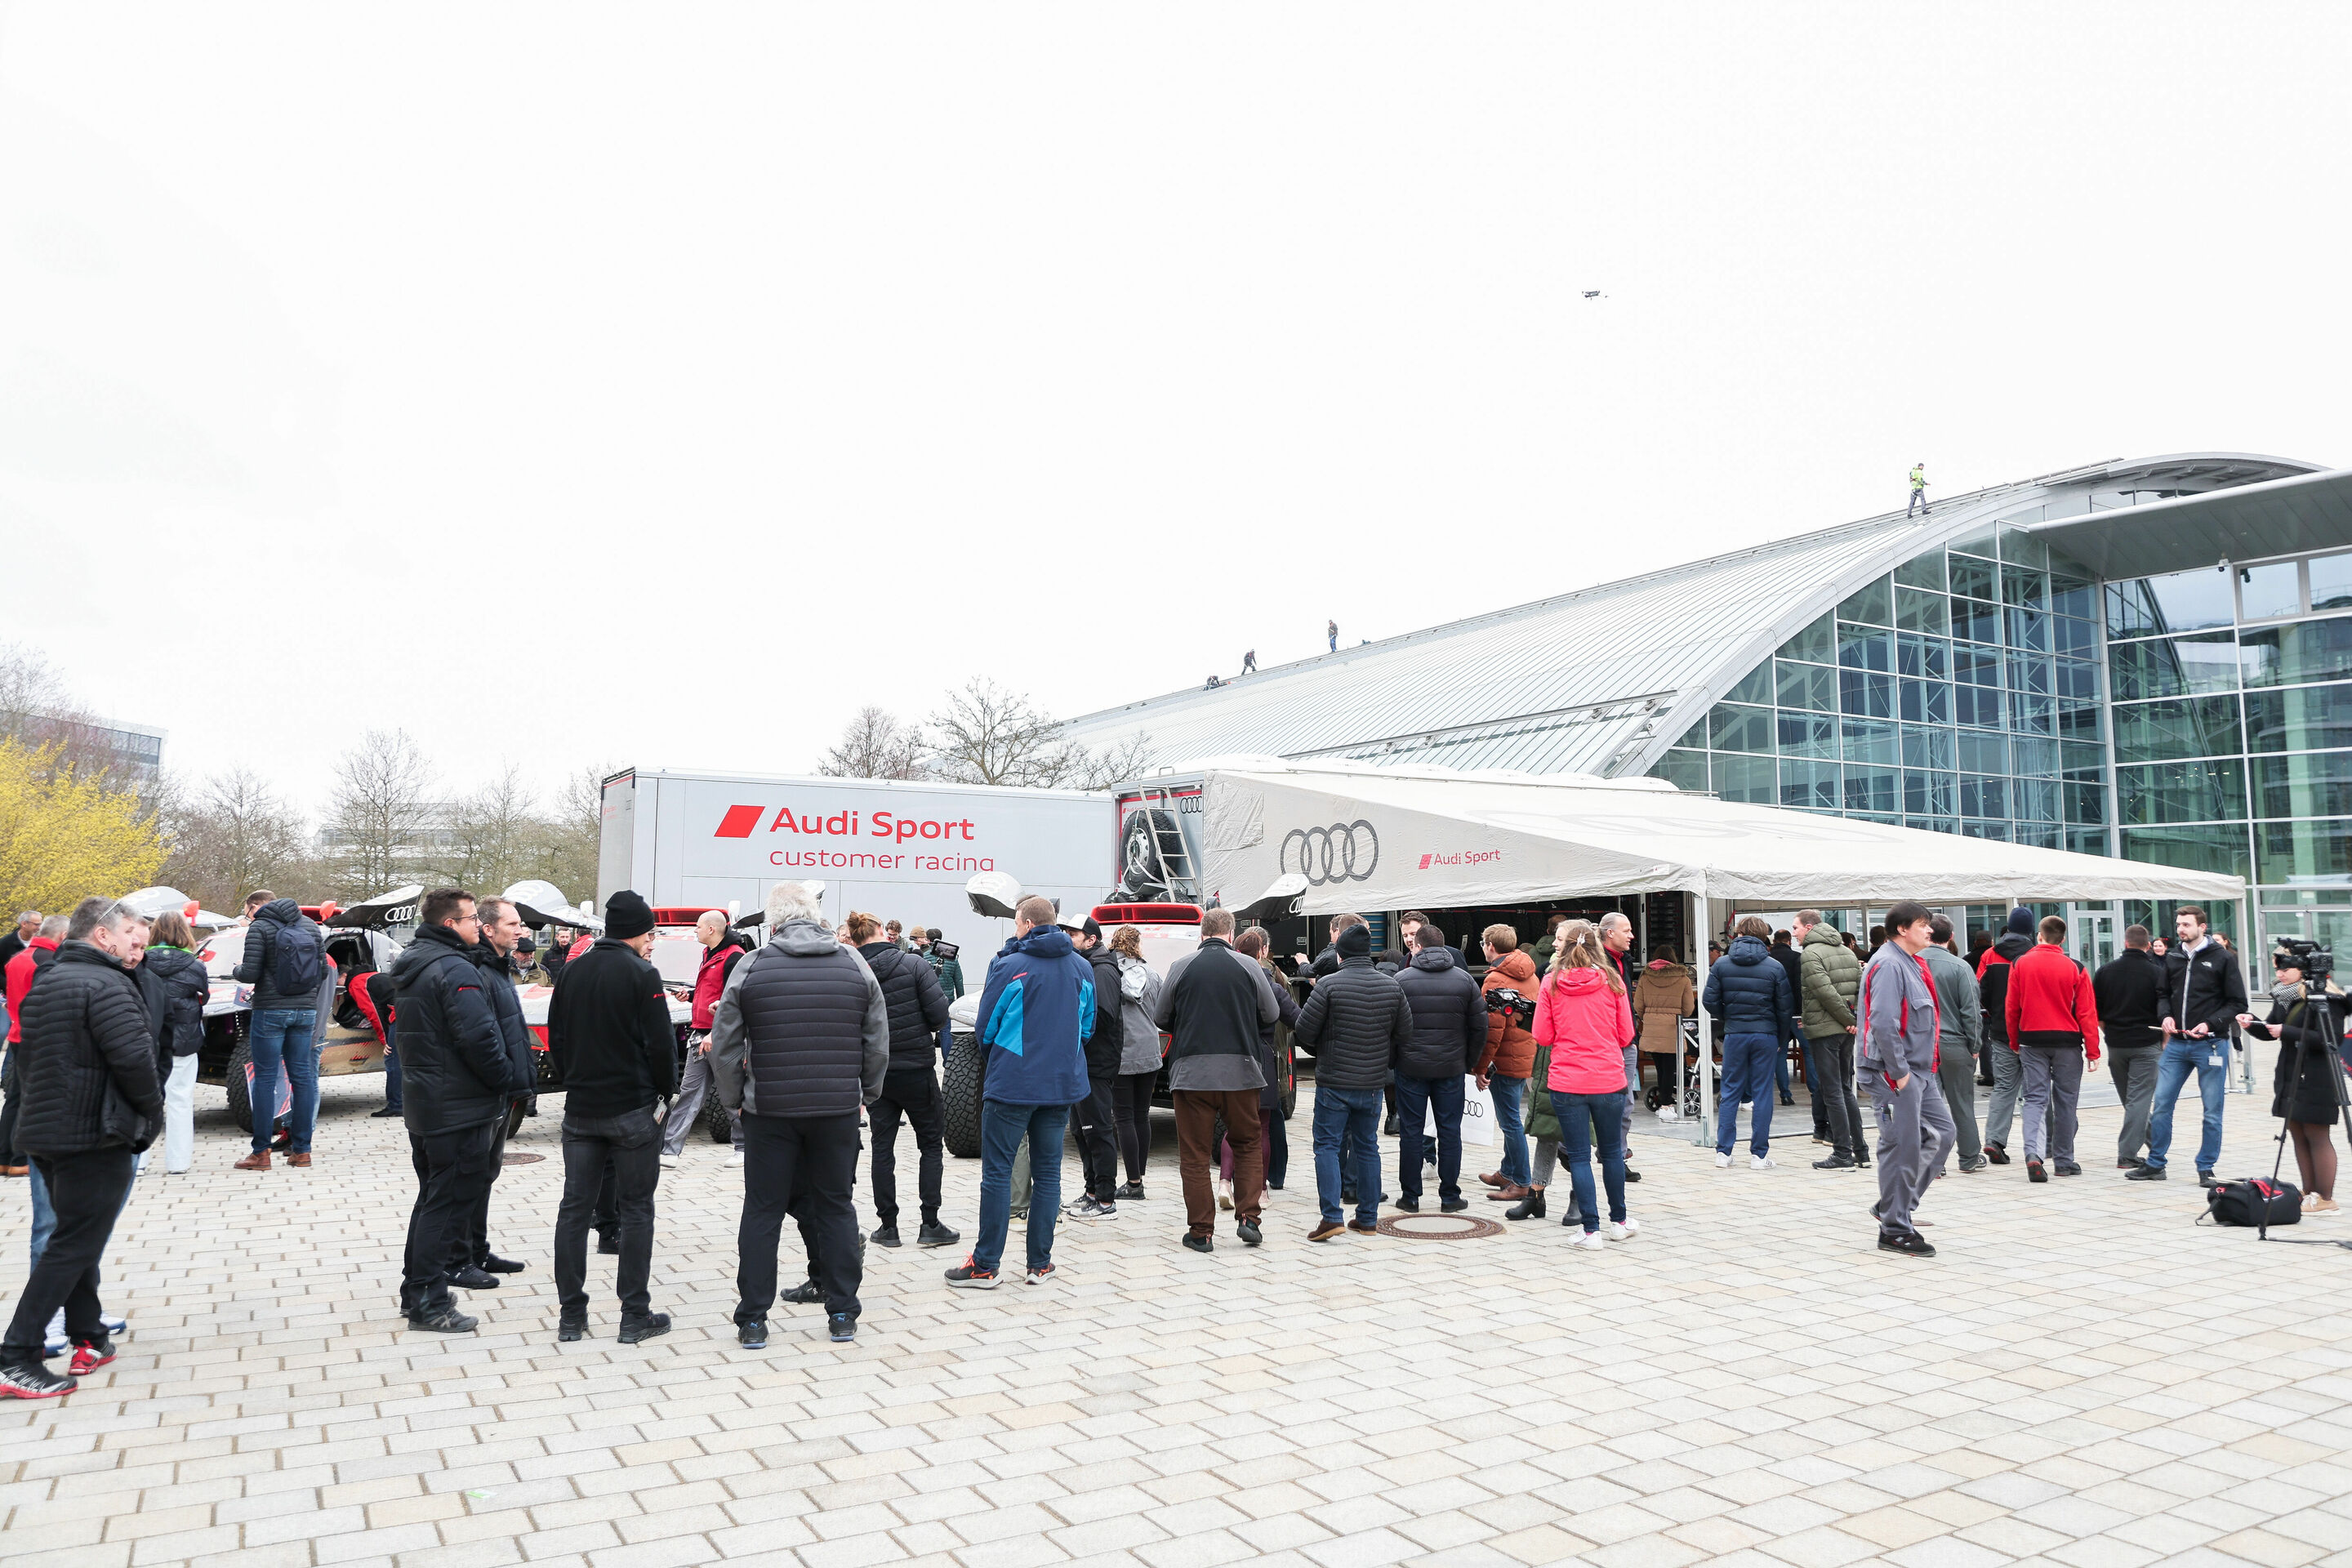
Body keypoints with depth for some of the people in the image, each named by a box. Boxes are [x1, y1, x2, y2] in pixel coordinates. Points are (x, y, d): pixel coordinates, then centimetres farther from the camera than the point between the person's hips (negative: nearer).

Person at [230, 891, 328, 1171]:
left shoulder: (259, 928, -7)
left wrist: (238, 969, 7)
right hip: (306, 1011, 5)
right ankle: (302, 1150, 11)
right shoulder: (310, 925, 10)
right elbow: (323, 971, 9)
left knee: (265, 1079, 1)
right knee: (302, 1076, 8)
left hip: (271, 1011, -5)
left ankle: (261, 1153, 3)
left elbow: (249, 974, -14)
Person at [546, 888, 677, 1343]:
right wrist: (668, 1093, 1)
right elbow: (661, 1044, -13)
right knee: (636, 1210, 3)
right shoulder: (642, 974, -12)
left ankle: (571, 1316, 14)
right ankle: (635, 1316, 7)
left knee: (574, 1208, 10)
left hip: (580, 1109, 5)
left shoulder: (573, 970, 7)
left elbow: (555, 1037, 13)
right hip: (633, 1109, -5)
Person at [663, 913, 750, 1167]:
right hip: (700, 1034, 9)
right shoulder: (709, 954, 16)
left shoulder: (734, 957, -13)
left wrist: (715, 1034, -23)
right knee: (689, 1091, 6)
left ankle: (744, 1146, 12)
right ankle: (670, 1149, 5)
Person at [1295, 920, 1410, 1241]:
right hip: (1373, 1082, 4)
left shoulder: (1328, 984, -13)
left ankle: (1331, 1216, -7)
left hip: (1333, 1082, -4)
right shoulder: (1392, 986, 1)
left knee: (1327, 1146, 2)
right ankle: (1368, 1218, 19)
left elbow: (1305, 1031, -11)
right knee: (1367, 1147, 14)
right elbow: (1405, 1032, 6)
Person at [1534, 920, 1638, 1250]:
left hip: (1566, 1083, -1)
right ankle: (1619, 1221, 31)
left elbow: (1542, 1036, -2)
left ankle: (1591, 1230, 5)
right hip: (1609, 1080, 1)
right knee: (1611, 1151, 17)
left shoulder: (1552, 982, -4)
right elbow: (1626, 1034, 3)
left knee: (1579, 1157, 5)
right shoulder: (1611, 980, -2)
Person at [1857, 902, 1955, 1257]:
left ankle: (1893, 1205, 21)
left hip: (1919, 1070, 10)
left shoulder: (1911, 963, 16)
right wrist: (1899, 1072, -22)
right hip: (1894, 1072, -10)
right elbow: (1884, 1023, -25)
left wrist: (1925, 1066, 17)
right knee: (1901, 1146, -5)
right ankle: (1894, 1230, 5)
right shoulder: (1888, 965, -17)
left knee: (1941, 1132, 13)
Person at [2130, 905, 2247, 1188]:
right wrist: (2166, 1016, 0)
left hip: (2210, 1044, -4)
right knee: (2161, 1104, 3)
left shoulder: (2222, 958, -3)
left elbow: (2238, 1003, -3)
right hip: (2176, 1043, 4)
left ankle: (2206, 1168, 14)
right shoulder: (2173, 959, 10)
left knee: (2212, 1112, 3)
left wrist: (2211, 1024, -16)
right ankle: (2155, 1164, 13)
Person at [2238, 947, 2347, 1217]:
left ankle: (2325, 1200, 5)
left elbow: (2331, 1038, -23)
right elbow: (2270, 1030, 18)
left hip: (2317, 1080, -8)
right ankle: (2310, 1195, 20)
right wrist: (2252, 1023, -1)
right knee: (2298, 1136, 12)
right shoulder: (2284, 997, 10)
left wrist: (2287, 1032, -24)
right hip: (2289, 1076, 8)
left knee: (2317, 1136, -2)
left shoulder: (2324, 998, -14)